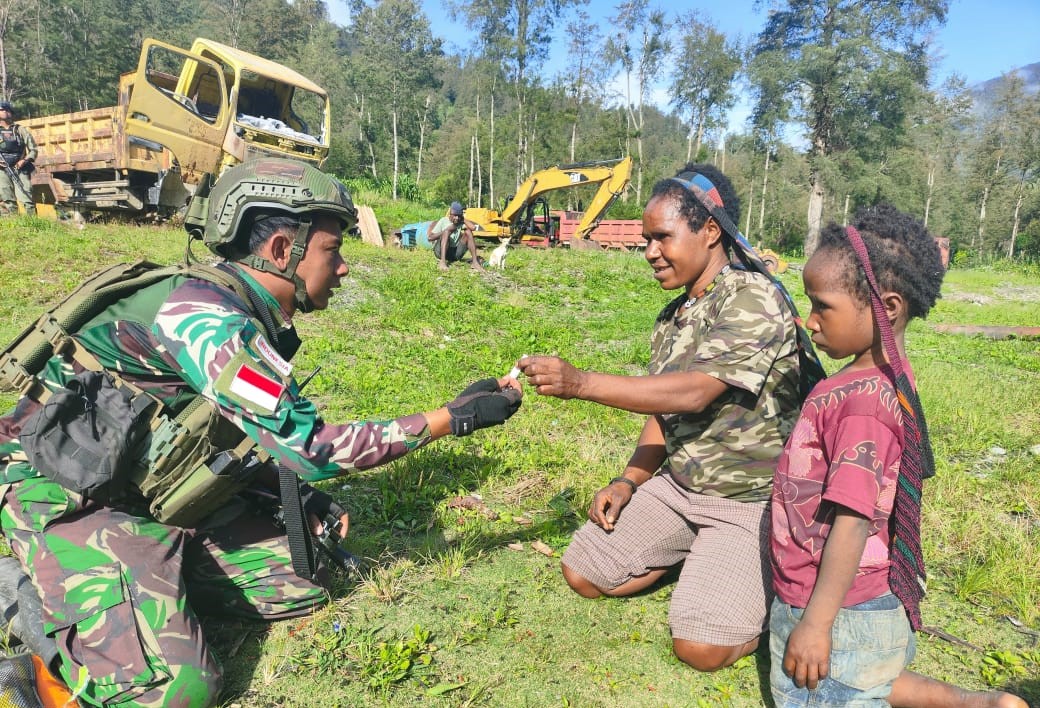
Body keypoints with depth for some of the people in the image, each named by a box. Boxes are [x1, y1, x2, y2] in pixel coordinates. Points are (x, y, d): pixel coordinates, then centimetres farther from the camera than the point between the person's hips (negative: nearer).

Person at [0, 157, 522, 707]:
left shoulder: (259, 323, 2)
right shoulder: (202, 310, -27)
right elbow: (306, 446, -30)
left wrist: (301, 496, -1)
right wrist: (453, 418, -25)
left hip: (157, 493, 9)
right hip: (67, 496, -8)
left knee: (302, 582, 5)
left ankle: (145, 576, 12)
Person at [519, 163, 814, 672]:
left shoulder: (754, 299, -19)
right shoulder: (672, 316, 7)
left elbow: (693, 393, -31)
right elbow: (663, 413, 10)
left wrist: (578, 382, -36)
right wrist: (628, 482, -2)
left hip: (750, 497, -7)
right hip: (677, 484, 8)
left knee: (700, 646, -18)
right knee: (583, 575, 6)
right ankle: (699, 552, 20)